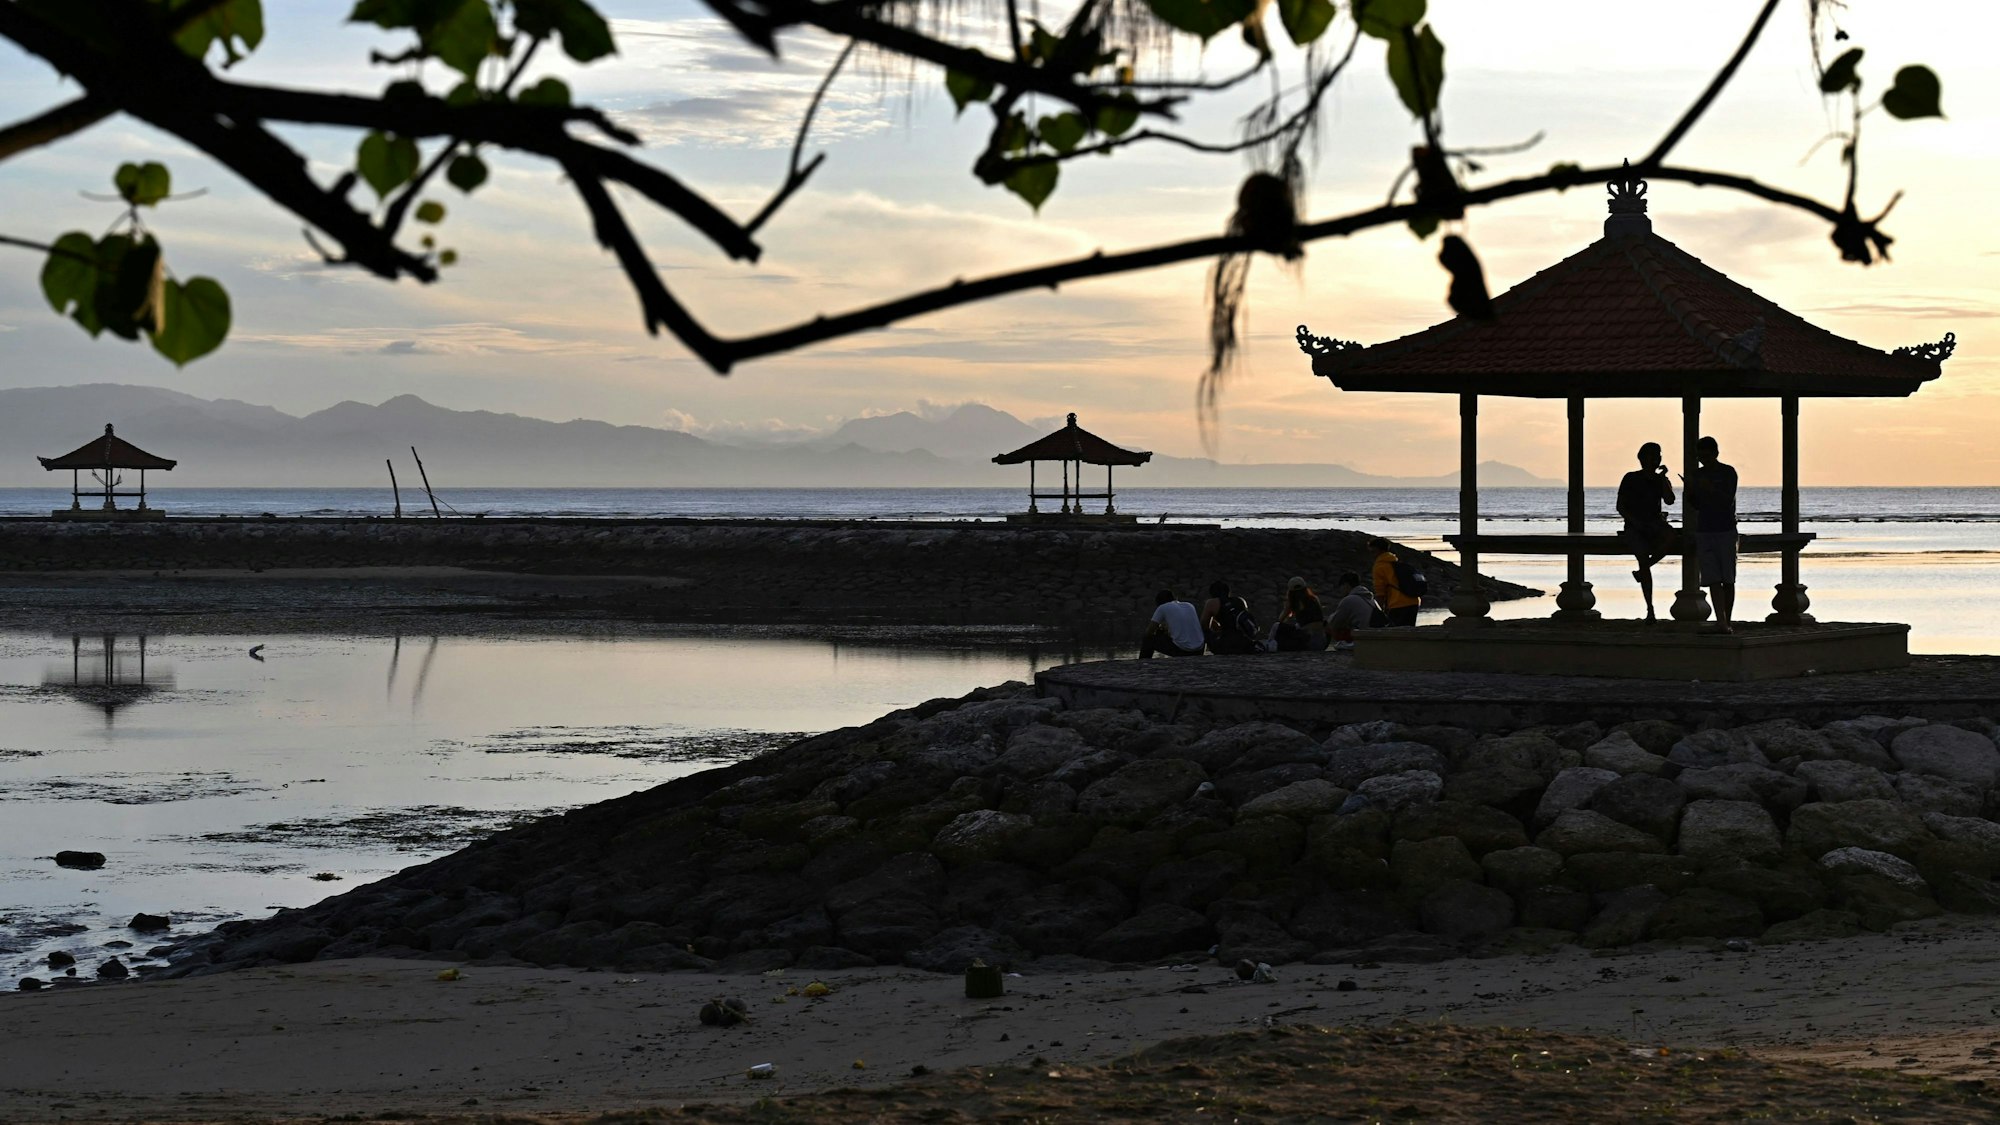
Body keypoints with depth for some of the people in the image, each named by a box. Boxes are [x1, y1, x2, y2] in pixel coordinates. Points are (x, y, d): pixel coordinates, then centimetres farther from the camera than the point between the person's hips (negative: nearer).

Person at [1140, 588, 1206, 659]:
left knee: (1149, 640, 13)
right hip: (1198, 650, 5)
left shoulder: (1162, 608, 3)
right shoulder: (1190, 606, 18)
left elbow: (1148, 633, 7)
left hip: (1181, 650, -5)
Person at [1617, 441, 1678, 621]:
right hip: (1634, 527, -2)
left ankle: (1642, 570, -16)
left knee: (1669, 535, -34)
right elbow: (1620, 507, 0)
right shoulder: (1631, 479, 3)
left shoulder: (1661, 481, 12)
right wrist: (1635, 522, -13)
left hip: (1654, 524, 2)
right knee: (1643, 556, -24)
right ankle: (1650, 609, -24)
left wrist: (1663, 478, -9)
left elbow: (1669, 500, -6)